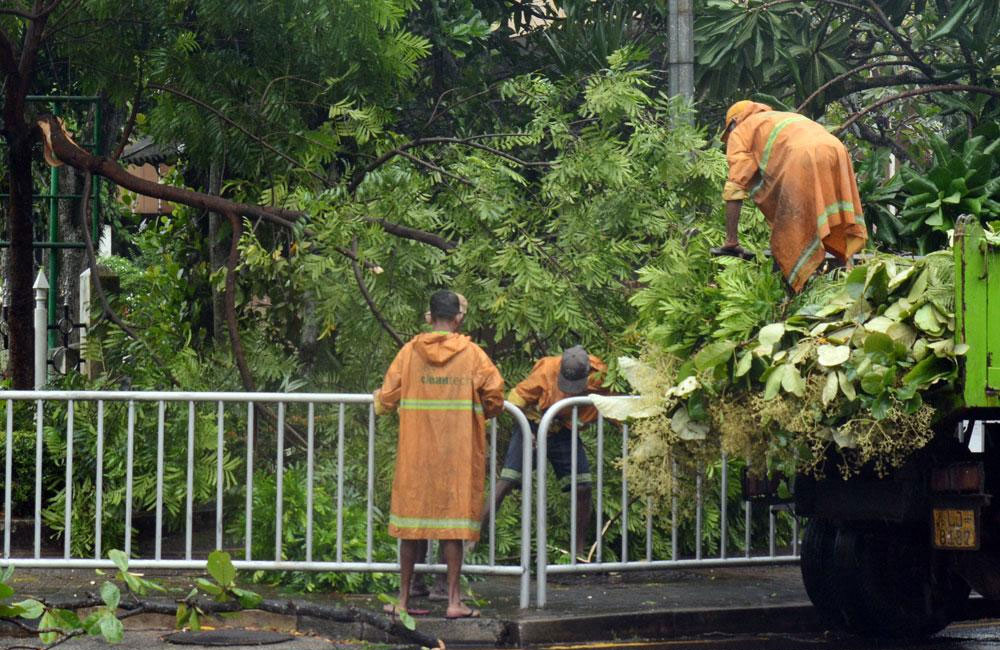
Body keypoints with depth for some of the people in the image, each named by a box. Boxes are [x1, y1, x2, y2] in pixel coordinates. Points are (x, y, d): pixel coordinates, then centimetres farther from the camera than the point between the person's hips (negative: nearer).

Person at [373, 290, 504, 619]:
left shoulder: (410, 352, 0)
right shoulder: (472, 354, -3)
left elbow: (386, 400, 1)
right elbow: (494, 398, -5)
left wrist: (379, 400, 24)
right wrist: (478, 412, 16)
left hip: (416, 452, 1)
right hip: (457, 452, -1)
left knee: (412, 517, 8)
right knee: (453, 518, 2)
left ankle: (404, 598, 10)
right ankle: (454, 600, -2)